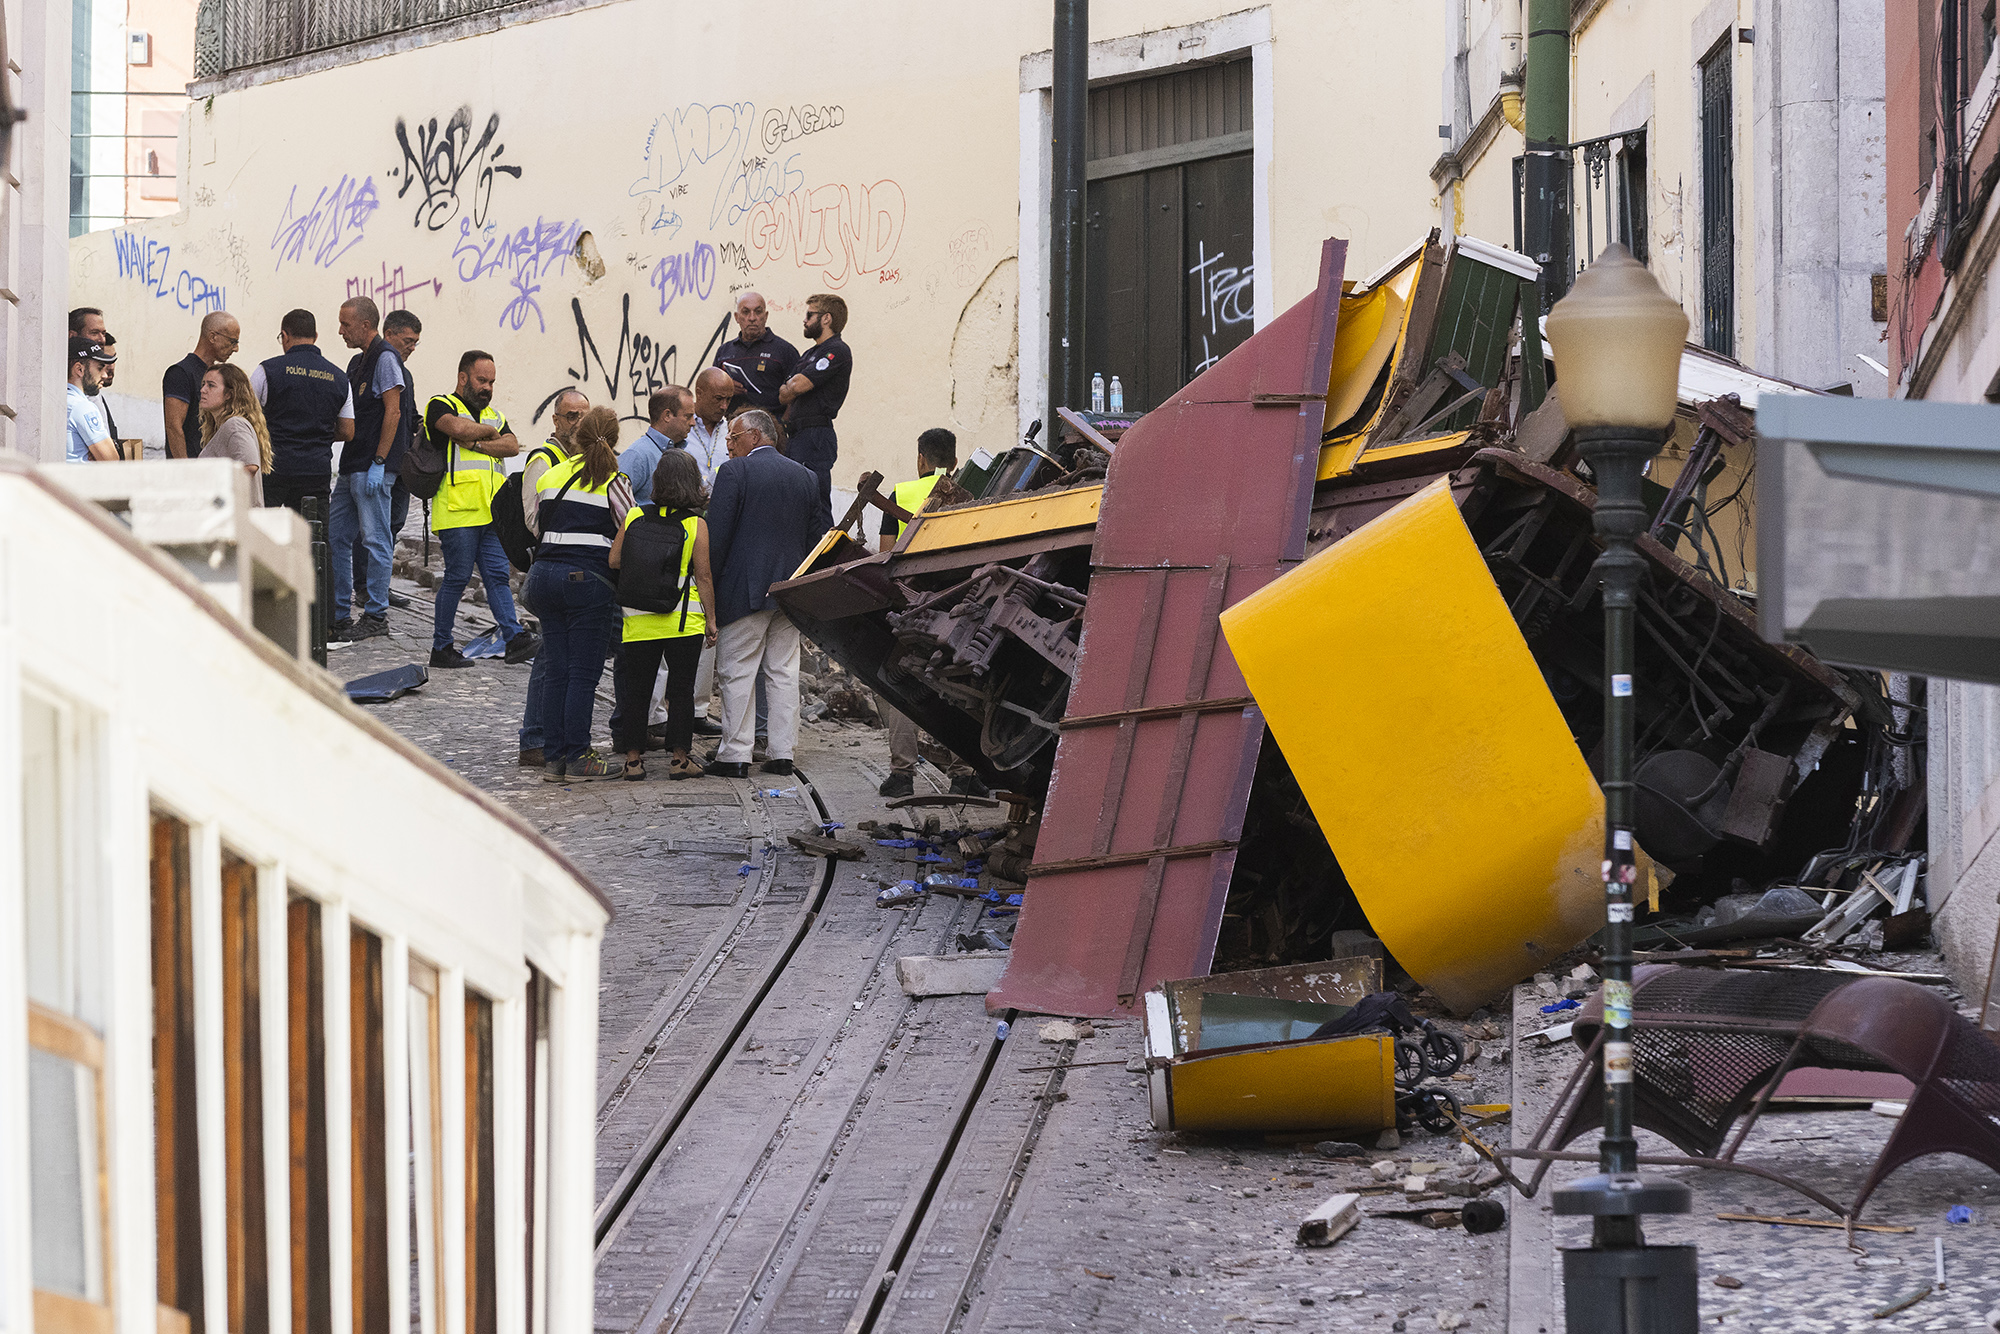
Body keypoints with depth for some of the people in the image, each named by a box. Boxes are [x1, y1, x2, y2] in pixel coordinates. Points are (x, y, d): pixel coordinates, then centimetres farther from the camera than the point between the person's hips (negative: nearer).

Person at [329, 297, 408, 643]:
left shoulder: (385, 358, -10)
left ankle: (376, 615, 0)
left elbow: (392, 412, -16)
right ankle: (339, 615, 14)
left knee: (374, 539, -5)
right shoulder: (358, 361, 18)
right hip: (352, 466, 10)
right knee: (336, 537, 9)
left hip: (373, 467, -10)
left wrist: (379, 463, -19)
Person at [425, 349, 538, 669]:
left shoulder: (493, 415, 22)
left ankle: (515, 638, -4)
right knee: (457, 577, -4)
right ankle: (441, 648, 4)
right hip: (458, 512, -6)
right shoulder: (441, 406, 2)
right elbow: (458, 428, -20)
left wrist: (477, 443, -11)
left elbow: (512, 446, 4)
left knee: (499, 575, 1)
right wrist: (490, 432, -1)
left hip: (491, 513, 6)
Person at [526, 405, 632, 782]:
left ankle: (553, 758, 10)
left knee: (557, 671, 10)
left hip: (544, 574, 5)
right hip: (589, 579, -5)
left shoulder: (549, 476, 10)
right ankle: (577, 758, 1)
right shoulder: (614, 482, -4)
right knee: (584, 673, 0)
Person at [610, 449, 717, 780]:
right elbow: (704, 577, -6)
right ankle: (679, 758, 7)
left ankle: (633, 759, 11)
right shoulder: (696, 526, -6)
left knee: (636, 688, 9)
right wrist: (711, 619, 1)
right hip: (684, 619, -2)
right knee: (681, 688, 7)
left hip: (640, 618, 2)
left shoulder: (634, 517, -1)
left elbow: (614, 561, 0)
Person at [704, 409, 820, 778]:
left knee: (737, 674, -1)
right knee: (784, 672, 10)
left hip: (745, 589, -6)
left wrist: (707, 585, -5)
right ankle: (782, 754, 11)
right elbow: (813, 537, 13)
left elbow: (716, 535, -12)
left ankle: (735, 756, -2)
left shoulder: (734, 471, -8)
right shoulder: (805, 477, 10)